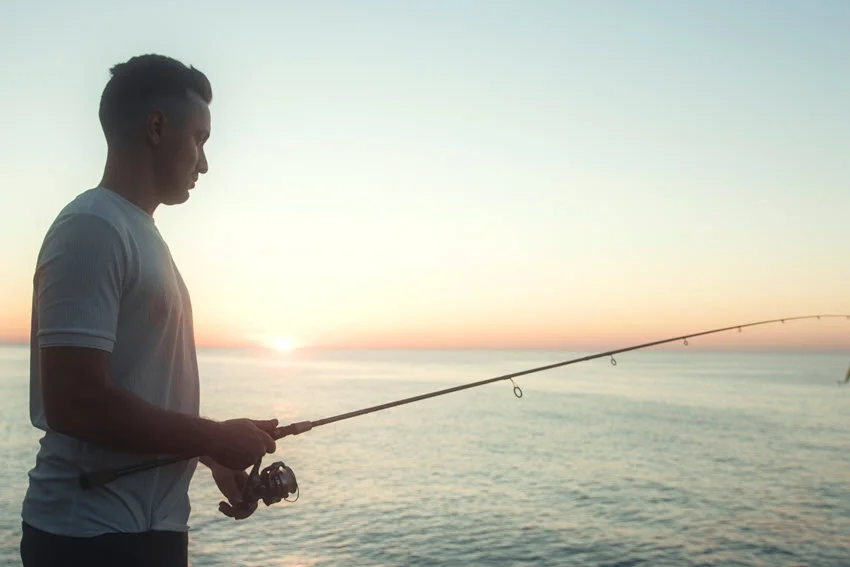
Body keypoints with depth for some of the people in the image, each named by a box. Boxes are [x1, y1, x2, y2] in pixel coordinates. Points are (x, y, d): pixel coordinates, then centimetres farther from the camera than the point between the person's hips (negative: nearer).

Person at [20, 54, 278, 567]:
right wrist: (217, 439, -14)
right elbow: (75, 402, -24)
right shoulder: (92, 227, -16)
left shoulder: (142, 234, 13)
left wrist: (216, 457, 9)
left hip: (146, 526, 9)